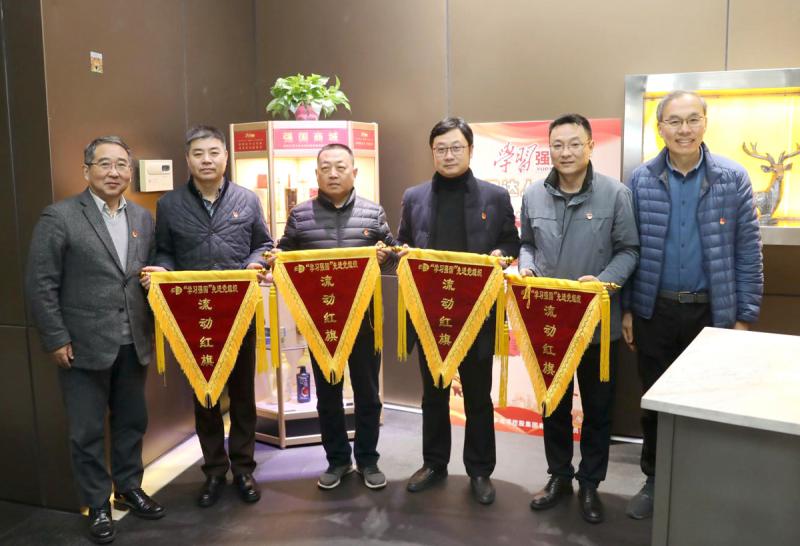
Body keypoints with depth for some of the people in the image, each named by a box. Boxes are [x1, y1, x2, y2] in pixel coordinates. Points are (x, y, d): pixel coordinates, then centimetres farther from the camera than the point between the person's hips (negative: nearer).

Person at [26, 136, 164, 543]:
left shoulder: (143, 218, 8)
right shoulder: (60, 216, -8)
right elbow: (40, 284, -9)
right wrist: (56, 339, -10)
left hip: (133, 343, 5)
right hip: (84, 346, -4)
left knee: (132, 422, 17)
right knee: (87, 432, 8)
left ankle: (129, 489, 36)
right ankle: (97, 505, 25)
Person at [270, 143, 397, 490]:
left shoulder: (373, 213, 2)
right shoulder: (300, 215, 2)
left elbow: (393, 260, 5)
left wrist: (384, 257, -17)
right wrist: (276, 260, -15)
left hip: (363, 316, 0)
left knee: (367, 392, 9)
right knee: (327, 393, 11)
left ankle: (367, 459, 25)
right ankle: (337, 459, 26)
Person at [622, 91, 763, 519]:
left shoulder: (733, 179, -3)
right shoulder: (641, 180, -1)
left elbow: (748, 252, -1)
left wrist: (745, 317, -4)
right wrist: (625, 308, 1)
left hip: (713, 311, 0)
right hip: (654, 310, 1)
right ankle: (655, 480, 30)